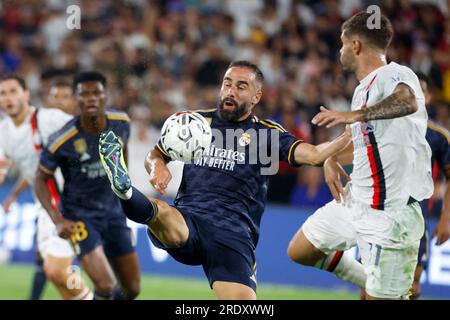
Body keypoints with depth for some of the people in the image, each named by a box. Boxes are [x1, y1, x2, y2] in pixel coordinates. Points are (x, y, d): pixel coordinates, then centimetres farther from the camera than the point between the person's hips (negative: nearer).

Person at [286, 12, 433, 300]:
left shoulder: (395, 75, -17)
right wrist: (332, 160, 9)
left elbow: (407, 102, -42)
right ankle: (375, 285, 28)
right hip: (355, 201, 10)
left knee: (380, 297, -13)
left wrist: (355, 115, -54)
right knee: (300, 252, 20)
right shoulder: (363, 89, 13)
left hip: (389, 213, -10)